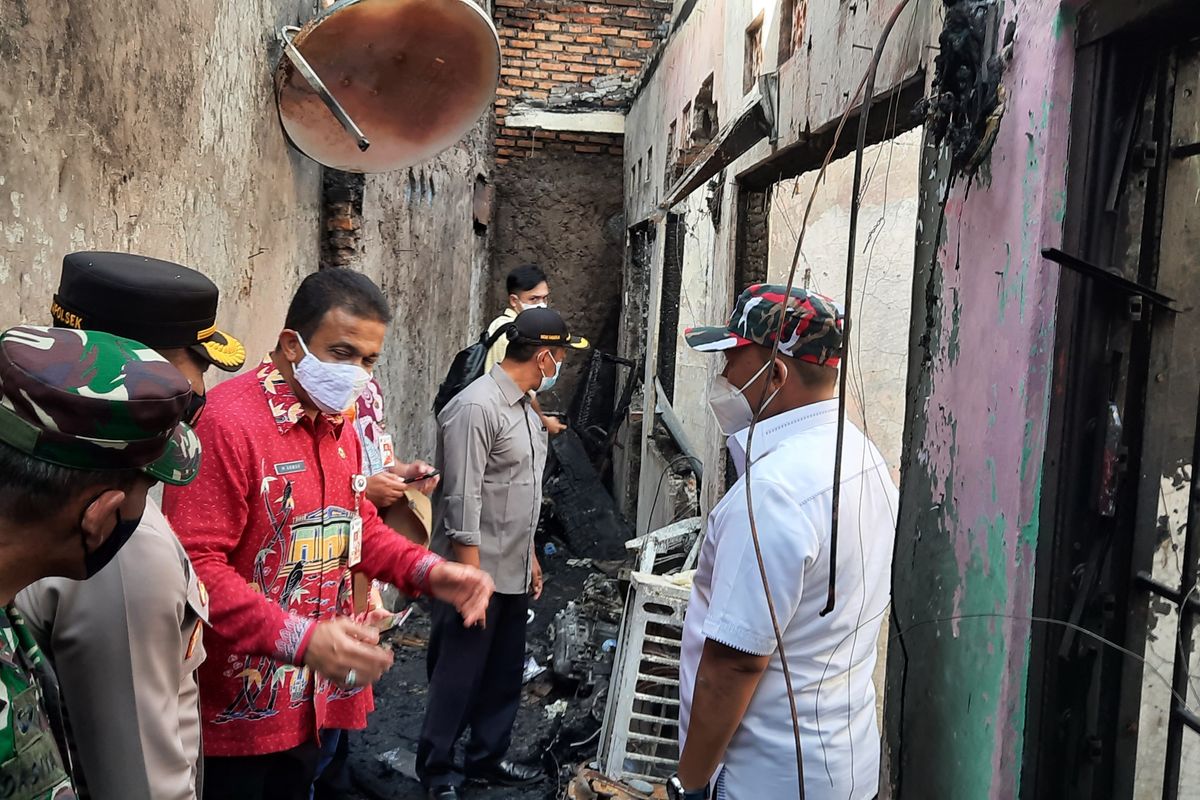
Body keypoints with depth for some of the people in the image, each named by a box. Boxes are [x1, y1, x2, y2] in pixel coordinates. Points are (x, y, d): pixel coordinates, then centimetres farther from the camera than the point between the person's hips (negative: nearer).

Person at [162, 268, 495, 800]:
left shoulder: (338, 423, 8)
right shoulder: (227, 420, -21)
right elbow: (194, 563, -25)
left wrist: (427, 571, 0)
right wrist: (301, 638, -31)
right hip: (236, 706, -8)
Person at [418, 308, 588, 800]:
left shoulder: (524, 407, 10)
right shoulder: (477, 407, -19)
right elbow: (462, 501, -21)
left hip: (513, 574, 9)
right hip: (478, 573, -9)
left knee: (505, 674, 19)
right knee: (458, 676, 7)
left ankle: (487, 758, 35)